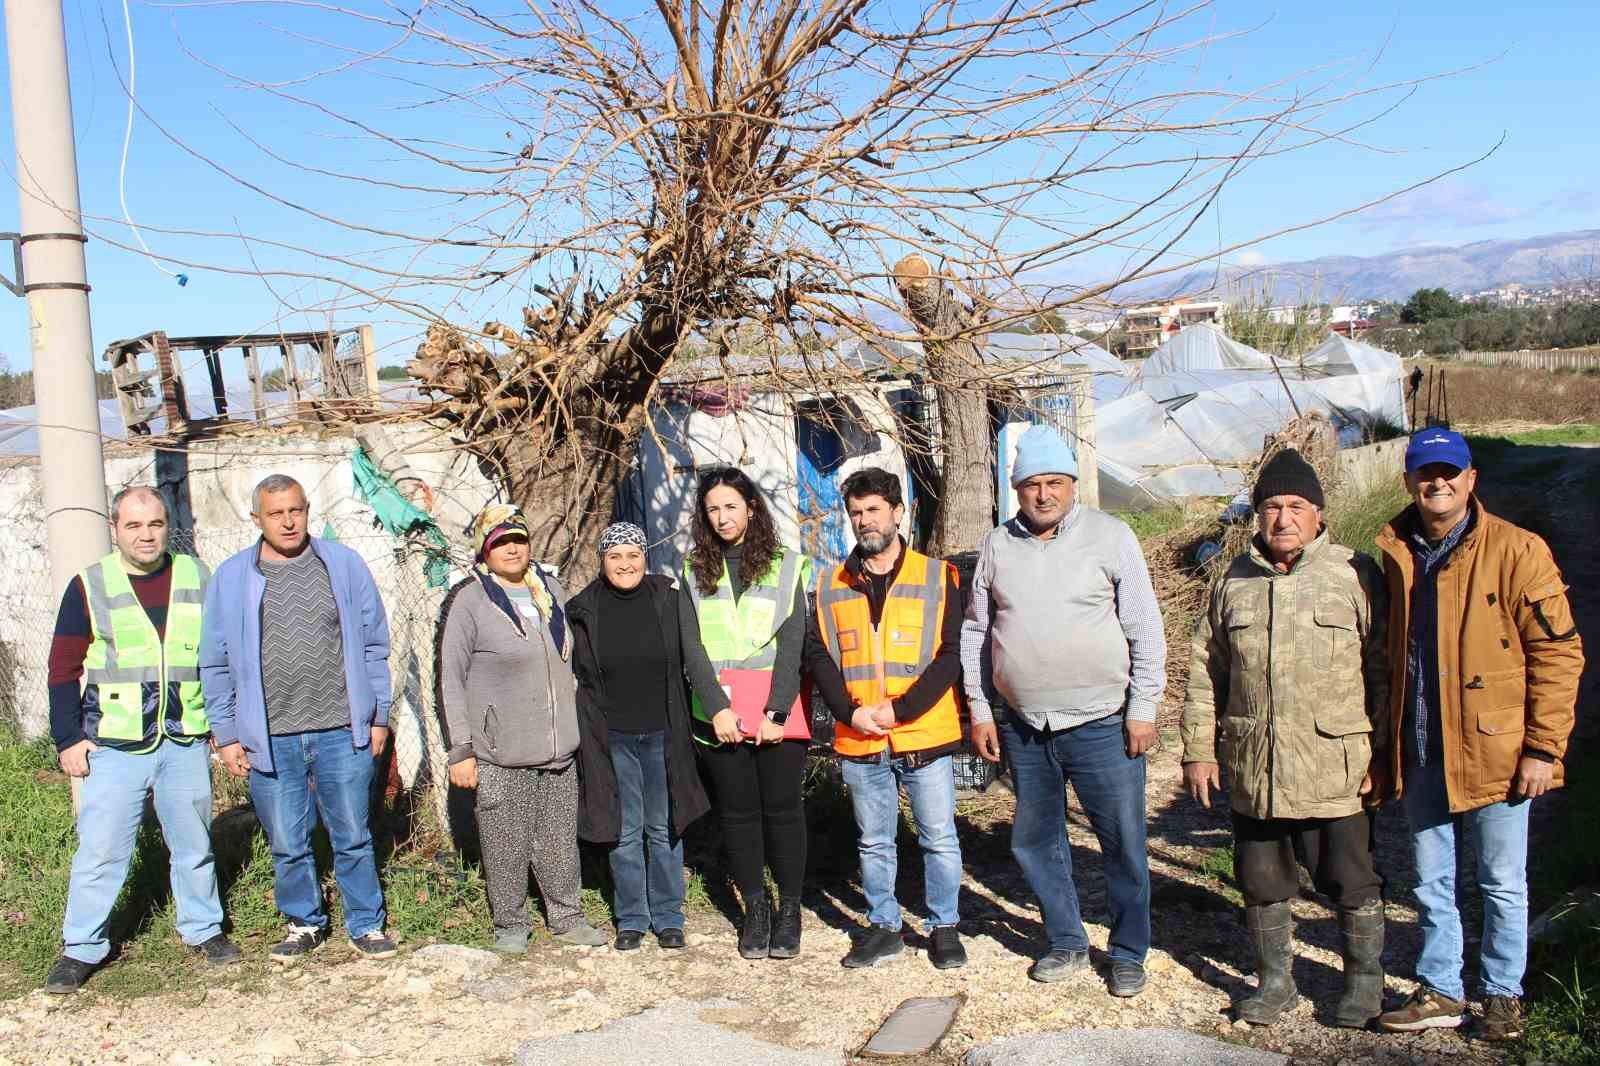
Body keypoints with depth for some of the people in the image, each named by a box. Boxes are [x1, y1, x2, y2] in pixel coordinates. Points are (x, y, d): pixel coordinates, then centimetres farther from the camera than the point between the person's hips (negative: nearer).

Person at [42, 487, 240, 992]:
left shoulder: (197, 579, 4)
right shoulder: (89, 586, -1)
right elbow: (63, 669, 1)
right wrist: (68, 739, -3)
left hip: (186, 742, 2)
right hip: (115, 746, -2)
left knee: (194, 843, 11)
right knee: (100, 849, 0)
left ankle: (203, 929, 26)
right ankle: (81, 948, 13)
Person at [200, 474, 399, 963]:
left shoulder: (343, 565, 2)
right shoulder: (232, 577, 3)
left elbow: (374, 645, 7)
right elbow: (215, 665, 6)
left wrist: (378, 716, 5)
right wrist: (227, 735, 2)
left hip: (342, 733, 0)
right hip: (270, 739, 1)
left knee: (353, 838, 8)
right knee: (287, 845, 10)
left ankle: (366, 925, 23)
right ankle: (304, 924, 29)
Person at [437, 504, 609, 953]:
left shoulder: (549, 590, 10)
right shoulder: (469, 600, -7)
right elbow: (450, 680, -6)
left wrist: (575, 729, 20)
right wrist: (460, 750, -10)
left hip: (558, 747, 5)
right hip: (500, 752, -5)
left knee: (561, 839, 11)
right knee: (505, 844, 2)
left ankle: (567, 918, 25)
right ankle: (510, 925, 19)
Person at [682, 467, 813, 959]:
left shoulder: (787, 565, 3)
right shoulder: (695, 571, 9)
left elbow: (792, 642, -4)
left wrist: (776, 711, -13)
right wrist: (715, 710, -10)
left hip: (778, 709, -2)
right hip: (719, 713, 2)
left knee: (782, 807, 2)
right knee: (737, 810, 7)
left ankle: (789, 909, 14)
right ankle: (755, 908, 19)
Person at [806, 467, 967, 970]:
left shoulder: (937, 576, -2)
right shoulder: (831, 586, 7)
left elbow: (951, 655, -8)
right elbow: (818, 655, 5)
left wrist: (899, 710, -15)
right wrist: (851, 712, -10)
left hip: (925, 736, -3)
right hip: (858, 741, 3)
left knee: (939, 838, 6)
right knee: (873, 843, 13)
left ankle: (944, 927, 23)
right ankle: (883, 926, 28)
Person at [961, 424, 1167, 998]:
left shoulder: (1110, 536, -3)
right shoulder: (996, 546, 6)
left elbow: (1145, 629, -2)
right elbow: (975, 634, 12)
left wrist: (1143, 708, -6)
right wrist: (980, 711, 8)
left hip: (1101, 723, -3)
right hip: (1022, 728, 4)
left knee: (1124, 843, 2)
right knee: (1034, 841, 12)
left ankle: (1129, 953, 19)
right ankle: (1066, 943, 29)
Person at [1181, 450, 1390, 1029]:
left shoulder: (1355, 575, -2)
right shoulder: (1234, 581, 9)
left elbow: (1383, 671, -2)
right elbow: (1205, 671, 12)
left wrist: (1381, 753, -5)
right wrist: (1198, 750, 9)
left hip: (1333, 769, -3)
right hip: (1251, 770, 4)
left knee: (1350, 882, 7)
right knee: (1261, 880, 14)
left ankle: (1365, 981, 28)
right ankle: (1275, 980, 31)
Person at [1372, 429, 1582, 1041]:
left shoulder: (1515, 551, -9)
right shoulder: (1393, 555, 5)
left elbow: (1558, 652, -9)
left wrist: (1543, 748, -12)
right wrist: (1385, 742, 11)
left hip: (1493, 753, -4)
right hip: (1419, 755, 4)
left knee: (1502, 884, 9)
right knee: (1432, 883, 14)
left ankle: (1503, 996, 26)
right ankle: (1440, 992, 27)